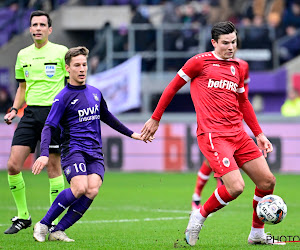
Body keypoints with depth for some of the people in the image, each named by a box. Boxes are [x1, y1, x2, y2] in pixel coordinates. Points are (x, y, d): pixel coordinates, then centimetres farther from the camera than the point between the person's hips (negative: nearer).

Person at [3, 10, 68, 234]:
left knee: (53, 167, -4)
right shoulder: (23, 55, 14)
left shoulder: (61, 52, 1)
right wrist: (14, 110, 10)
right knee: (13, 165, -5)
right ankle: (23, 216, 8)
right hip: (30, 114, 4)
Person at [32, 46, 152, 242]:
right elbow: (49, 127, -7)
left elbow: (106, 117, 33)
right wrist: (44, 154, -22)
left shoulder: (95, 93, 16)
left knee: (92, 190, -21)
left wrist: (131, 134, 36)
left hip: (95, 152, 5)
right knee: (79, 188, -28)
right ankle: (43, 225, -14)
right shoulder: (63, 97, -2)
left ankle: (58, 231, -16)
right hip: (73, 149, -5)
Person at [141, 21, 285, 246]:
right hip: (212, 135, -7)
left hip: (238, 134, 7)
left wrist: (259, 134, 24)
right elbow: (173, 87, 6)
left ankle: (257, 234, 20)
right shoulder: (200, 62, -2)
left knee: (267, 181, 3)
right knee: (235, 187, -21)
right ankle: (200, 216, 4)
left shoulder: (237, 68, 16)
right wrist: (155, 119, 8)